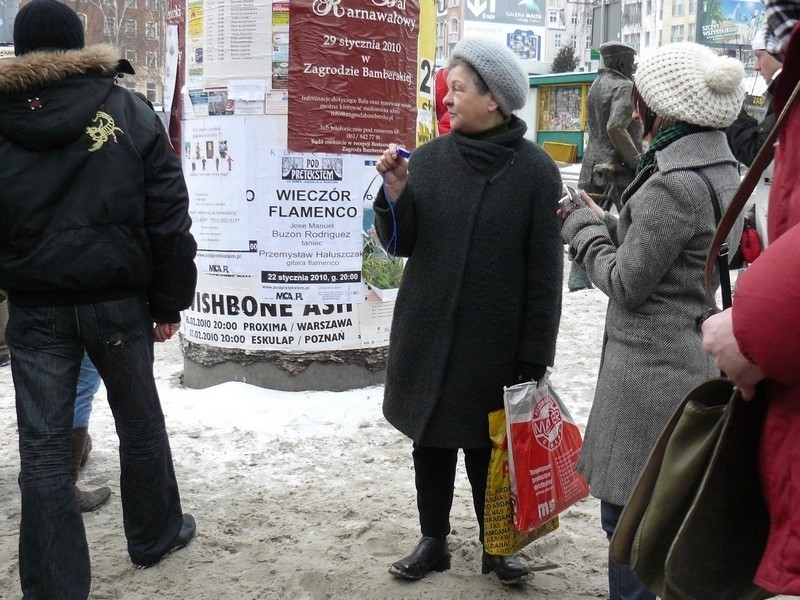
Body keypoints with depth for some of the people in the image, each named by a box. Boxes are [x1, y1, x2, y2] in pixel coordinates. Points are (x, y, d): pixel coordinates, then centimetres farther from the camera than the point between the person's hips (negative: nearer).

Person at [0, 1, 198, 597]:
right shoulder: (128, 111, -4)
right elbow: (168, 215, -5)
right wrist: (169, 301, 1)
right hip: (118, 301, 0)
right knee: (140, 421, 19)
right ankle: (156, 534, 36)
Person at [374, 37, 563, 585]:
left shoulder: (534, 169, -8)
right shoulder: (429, 159, 1)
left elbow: (545, 271, -8)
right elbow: (400, 244, 5)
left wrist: (534, 355, -9)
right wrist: (395, 194, -14)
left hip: (496, 343, -3)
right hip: (427, 335, 3)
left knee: (489, 444, 9)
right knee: (431, 439, 13)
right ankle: (433, 541, 31)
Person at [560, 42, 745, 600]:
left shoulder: (673, 186, -22)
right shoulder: (723, 170, 8)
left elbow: (626, 284, -16)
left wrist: (584, 229, -2)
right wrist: (604, 223, 10)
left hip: (651, 372, -10)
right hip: (700, 361, 10)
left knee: (627, 512, 3)